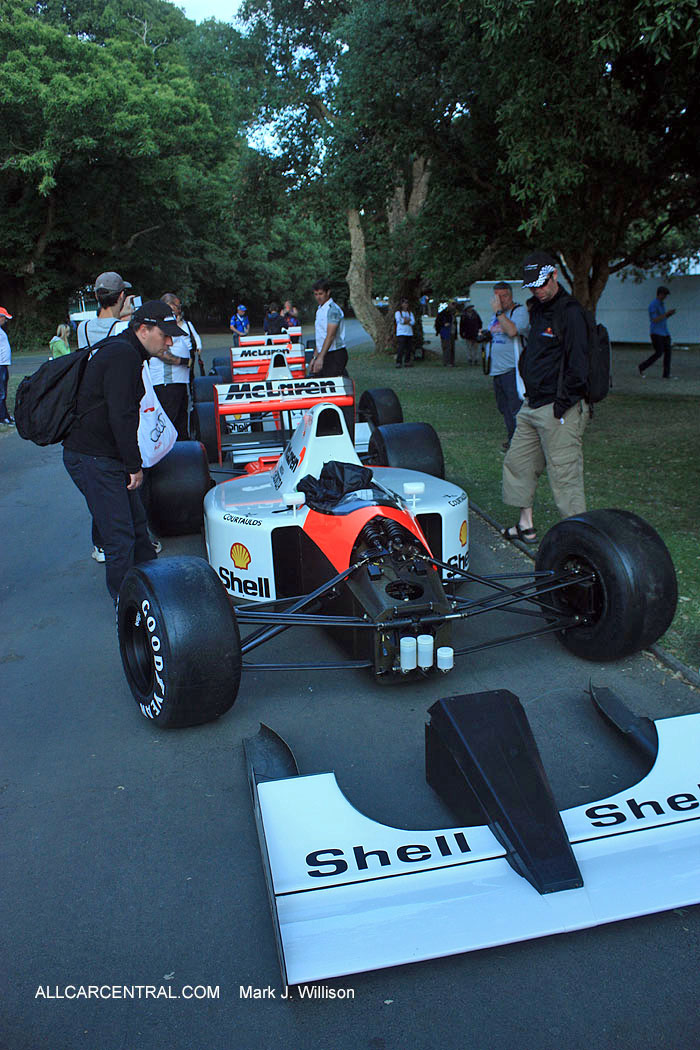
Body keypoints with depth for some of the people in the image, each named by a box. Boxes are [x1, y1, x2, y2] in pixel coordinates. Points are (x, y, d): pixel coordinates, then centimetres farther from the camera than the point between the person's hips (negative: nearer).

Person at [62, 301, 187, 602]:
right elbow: (121, 415, -24)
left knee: (136, 522, 21)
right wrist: (134, 465, -17)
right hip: (93, 460, -11)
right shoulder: (123, 354, -18)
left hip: (107, 457, 11)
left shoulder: (124, 352, 16)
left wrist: (132, 463, 17)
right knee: (120, 537, -4)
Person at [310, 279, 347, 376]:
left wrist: (320, 357, -32)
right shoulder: (319, 310, 18)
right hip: (324, 355, 9)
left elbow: (330, 336, -23)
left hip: (335, 355, -9)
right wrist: (314, 357, 20)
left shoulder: (333, 310, -12)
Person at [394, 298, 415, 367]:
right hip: (401, 333, -5)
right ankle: (398, 363, -12)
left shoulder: (410, 313, 17)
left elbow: (413, 322, 4)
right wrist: (408, 320, -2)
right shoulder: (398, 312, 4)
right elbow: (399, 321, -11)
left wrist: (405, 321, -10)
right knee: (401, 348, -14)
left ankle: (407, 362, 11)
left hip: (409, 333, 5)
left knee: (409, 349, 1)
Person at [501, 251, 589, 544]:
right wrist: (530, 394, 16)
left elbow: (577, 364, -18)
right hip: (532, 406, 10)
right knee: (517, 462, 16)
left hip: (558, 409, -10)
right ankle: (525, 526, 29)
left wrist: (562, 405, -19)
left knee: (565, 475, -6)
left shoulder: (570, 312, -13)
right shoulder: (537, 309, 16)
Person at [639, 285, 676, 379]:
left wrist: (670, 314, 3)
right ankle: (642, 367, 6)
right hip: (656, 333, -9)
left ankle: (667, 374, 2)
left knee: (668, 352, 0)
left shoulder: (661, 304, 16)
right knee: (659, 353, -11)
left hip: (664, 333, 9)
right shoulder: (652, 305, -14)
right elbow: (655, 320, -20)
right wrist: (666, 313, -18)